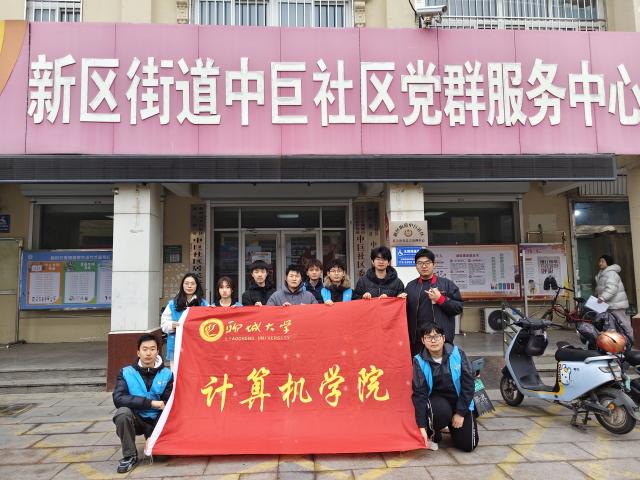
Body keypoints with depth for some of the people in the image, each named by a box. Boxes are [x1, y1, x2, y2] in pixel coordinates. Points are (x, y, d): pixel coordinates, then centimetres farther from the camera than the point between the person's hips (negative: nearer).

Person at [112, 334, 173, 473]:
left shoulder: (166, 374, -7)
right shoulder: (126, 373, -9)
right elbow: (118, 399, -23)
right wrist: (150, 403, -29)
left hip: (157, 421, 1)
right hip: (136, 419, -1)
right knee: (123, 412, -32)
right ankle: (130, 456, -13)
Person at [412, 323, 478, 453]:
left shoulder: (457, 353, -12)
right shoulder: (420, 361, -12)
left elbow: (468, 383, -9)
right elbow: (419, 393, -13)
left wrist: (461, 412, -11)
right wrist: (422, 426, -19)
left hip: (459, 401, 2)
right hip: (436, 400, -2)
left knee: (468, 445, -4)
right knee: (441, 411, -36)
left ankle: (451, 426, 30)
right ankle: (433, 435, -1)